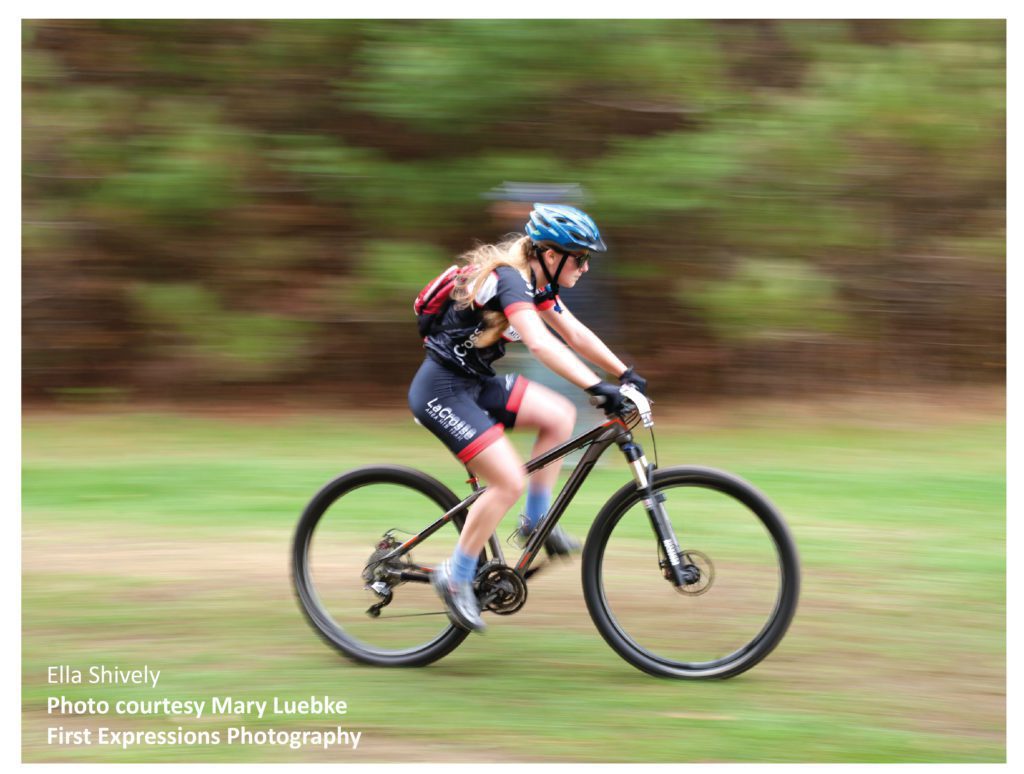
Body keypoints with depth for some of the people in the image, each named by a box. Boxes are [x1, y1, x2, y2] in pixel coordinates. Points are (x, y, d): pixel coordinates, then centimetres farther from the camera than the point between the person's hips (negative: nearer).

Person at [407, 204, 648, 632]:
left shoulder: (538, 283, 6)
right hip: (441, 392, -9)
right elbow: (540, 343, -38)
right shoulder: (509, 279, -24)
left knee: (559, 416, 1)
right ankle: (456, 578, -2)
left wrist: (626, 374, 3)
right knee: (509, 481, -15)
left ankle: (536, 521, 12)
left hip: (474, 383, 9)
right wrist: (597, 387, -43)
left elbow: (576, 334, 11)